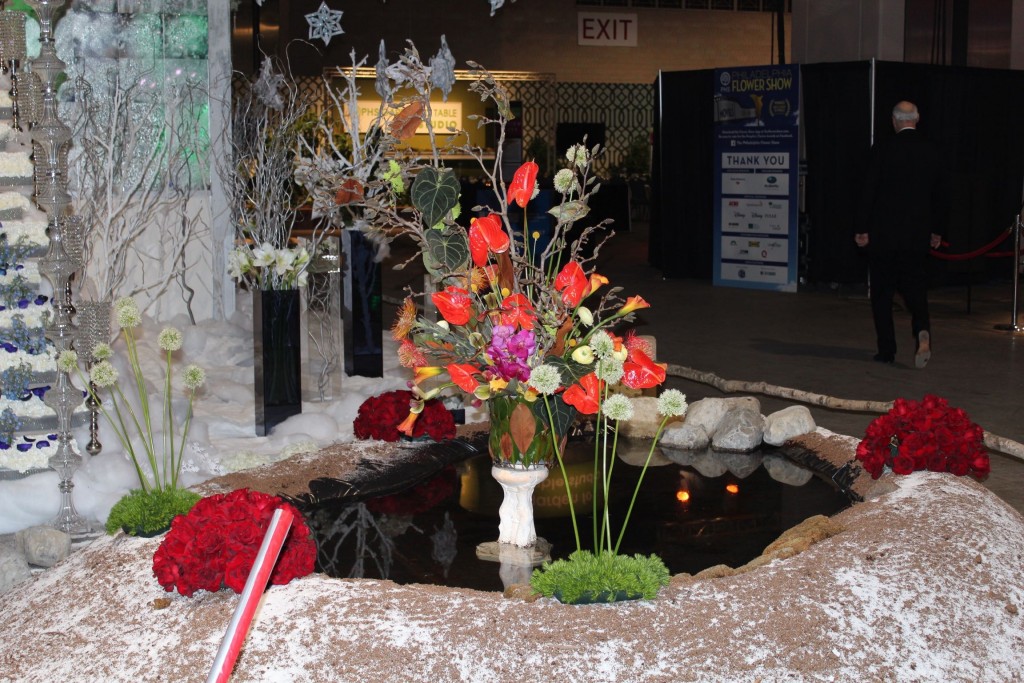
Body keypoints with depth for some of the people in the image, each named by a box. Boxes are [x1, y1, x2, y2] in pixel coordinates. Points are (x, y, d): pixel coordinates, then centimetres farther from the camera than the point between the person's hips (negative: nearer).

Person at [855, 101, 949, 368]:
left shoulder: (883, 150, -9)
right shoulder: (932, 152, 3)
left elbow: (869, 192, -9)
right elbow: (941, 196, 8)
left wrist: (862, 230, -2)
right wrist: (938, 231, 18)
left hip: (883, 235, -3)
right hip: (918, 236, 3)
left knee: (882, 293, 7)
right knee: (915, 290, 9)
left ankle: (887, 350, 9)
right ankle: (922, 330, -18)